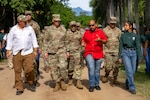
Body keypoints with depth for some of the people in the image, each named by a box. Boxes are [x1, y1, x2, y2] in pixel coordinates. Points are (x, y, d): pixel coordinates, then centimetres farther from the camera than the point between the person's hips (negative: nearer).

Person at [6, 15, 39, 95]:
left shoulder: (29, 28, 5)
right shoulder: (13, 30, 4)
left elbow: (34, 39, 9)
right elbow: (9, 40, 8)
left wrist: (35, 50, 5)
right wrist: (8, 52, 4)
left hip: (28, 52, 0)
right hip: (17, 53, 1)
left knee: (29, 69, -8)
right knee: (17, 71, 3)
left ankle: (30, 83, 18)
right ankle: (19, 88, 13)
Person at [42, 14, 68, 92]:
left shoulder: (63, 29, 8)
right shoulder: (48, 29, 3)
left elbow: (66, 41, 13)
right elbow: (45, 41, 5)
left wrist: (67, 51, 10)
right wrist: (45, 51, -3)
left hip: (61, 50, 0)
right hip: (51, 52, 0)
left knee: (63, 66, -19)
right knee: (53, 68, 3)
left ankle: (62, 80, 5)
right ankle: (57, 84, 17)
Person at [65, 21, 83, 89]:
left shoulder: (79, 34, 10)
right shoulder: (67, 33, 2)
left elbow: (81, 42, 18)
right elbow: (66, 43, -3)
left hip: (77, 52, 1)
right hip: (69, 52, -1)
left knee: (78, 66, -7)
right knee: (70, 67, 9)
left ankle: (78, 82, -9)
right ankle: (70, 79, 29)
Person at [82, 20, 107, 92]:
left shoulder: (100, 32, 5)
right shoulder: (86, 33, 8)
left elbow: (105, 40, 3)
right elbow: (83, 40, 21)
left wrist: (101, 40, -17)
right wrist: (83, 43, 0)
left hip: (99, 53, 1)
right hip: (89, 53, -1)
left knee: (97, 70, 9)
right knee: (91, 68, -14)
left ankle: (97, 84, 23)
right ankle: (92, 85, -6)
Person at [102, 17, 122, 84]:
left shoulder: (118, 30, 10)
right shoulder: (105, 30, 2)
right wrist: (103, 50, -6)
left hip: (116, 51, 2)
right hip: (108, 51, -2)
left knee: (116, 67, 2)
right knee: (108, 67, -7)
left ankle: (115, 79, 16)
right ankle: (106, 76, 20)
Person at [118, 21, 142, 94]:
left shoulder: (135, 36, 5)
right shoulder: (123, 35, 6)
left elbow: (138, 47, 3)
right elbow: (120, 46, 8)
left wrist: (140, 57, -3)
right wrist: (120, 57, 4)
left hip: (133, 53, 2)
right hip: (125, 53, -1)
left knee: (133, 71, 6)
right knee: (129, 70, -11)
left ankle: (127, 83, 30)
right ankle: (132, 87, -7)